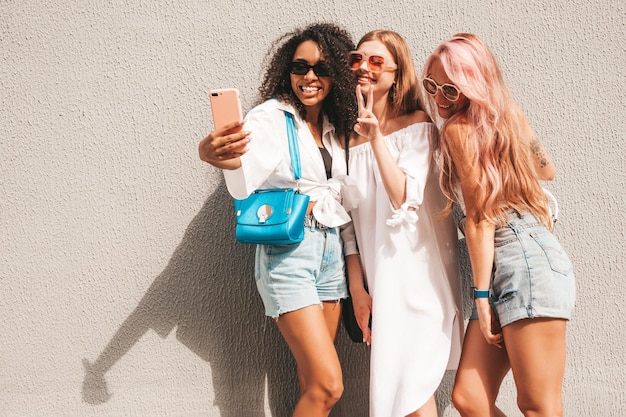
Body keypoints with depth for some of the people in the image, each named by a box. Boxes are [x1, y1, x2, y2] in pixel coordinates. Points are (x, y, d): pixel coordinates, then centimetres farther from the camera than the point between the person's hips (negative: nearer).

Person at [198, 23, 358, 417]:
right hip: (287, 253, -6)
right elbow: (244, 182, -28)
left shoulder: (335, 126, 11)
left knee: (313, 381, 11)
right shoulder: (272, 116, -9)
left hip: (331, 251, 6)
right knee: (328, 385, -10)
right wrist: (214, 154, -50)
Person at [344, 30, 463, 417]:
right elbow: (352, 217, 8)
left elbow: (405, 199, -17)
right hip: (379, 274, 5)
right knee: (390, 381, 7)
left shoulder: (419, 125, -3)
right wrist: (356, 285, 4)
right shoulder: (352, 135, 9)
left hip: (416, 271, -4)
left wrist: (376, 138, -21)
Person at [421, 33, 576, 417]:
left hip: (525, 262, -10)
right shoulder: (503, 116, 19)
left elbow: (480, 216, -9)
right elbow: (546, 169, 33)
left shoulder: (459, 128, -6)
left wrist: (482, 293, -7)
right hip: (505, 271, 10)